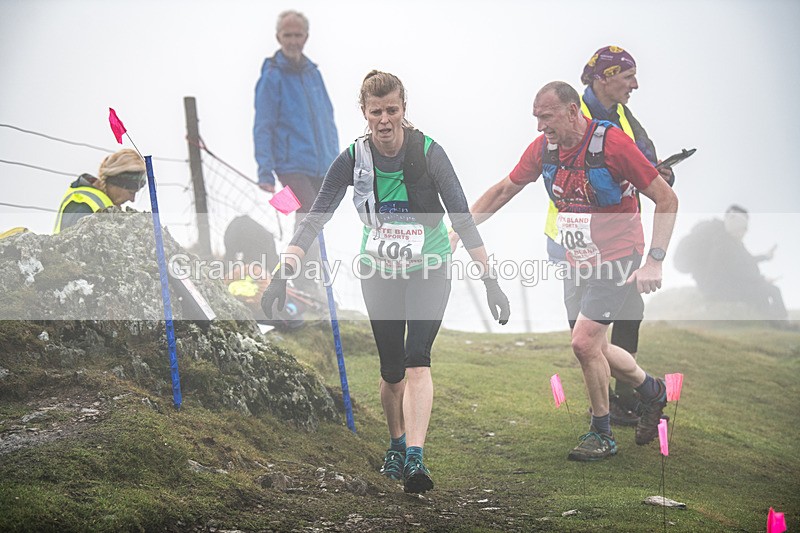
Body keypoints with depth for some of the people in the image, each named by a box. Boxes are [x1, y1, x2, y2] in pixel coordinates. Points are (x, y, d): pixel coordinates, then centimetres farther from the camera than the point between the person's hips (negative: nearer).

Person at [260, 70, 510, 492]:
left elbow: (462, 219, -17)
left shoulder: (428, 152, -18)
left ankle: (414, 459, -27)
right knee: (391, 369, 8)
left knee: (417, 358, -19)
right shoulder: (353, 158, -12)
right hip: (379, 272, 2)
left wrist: (490, 280, -21)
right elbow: (315, 218, -12)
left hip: (429, 270, -2)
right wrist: (284, 272, -23)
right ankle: (396, 445, 33)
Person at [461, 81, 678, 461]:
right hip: (578, 261, 7)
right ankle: (651, 389, 36)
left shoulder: (611, 143, -21)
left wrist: (654, 261, -24)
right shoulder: (543, 147, -3)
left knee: (584, 341, -16)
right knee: (592, 347, 10)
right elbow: (504, 190, 12)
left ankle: (602, 434, 2)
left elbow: (666, 199, -17)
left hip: (617, 257, -7)